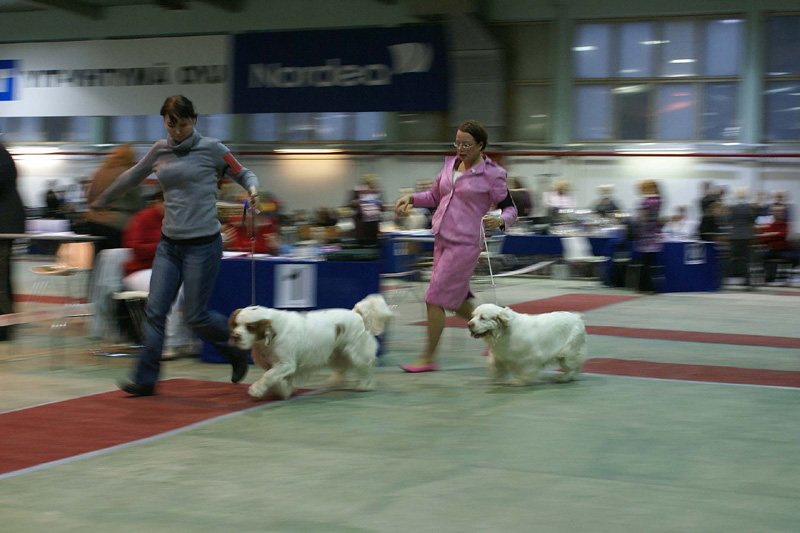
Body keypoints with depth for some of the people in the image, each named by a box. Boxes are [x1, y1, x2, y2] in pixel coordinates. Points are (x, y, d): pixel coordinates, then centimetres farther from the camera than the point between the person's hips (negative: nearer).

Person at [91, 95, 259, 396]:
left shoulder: (211, 149, -4)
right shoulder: (159, 151, 10)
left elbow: (244, 174, 5)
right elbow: (133, 177, 25)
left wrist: (252, 190, -18)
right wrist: (102, 200, 36)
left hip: (202, 244, -5)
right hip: (169, 244, 5)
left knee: (195, 316, -3)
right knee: (155, 311, -3)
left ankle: (238, 355, 23)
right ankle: (145, 380, 2)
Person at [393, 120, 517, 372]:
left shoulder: (492, 174, -7)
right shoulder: (450, 164, 11)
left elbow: (510, 209, -2)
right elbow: (435, 196, 23)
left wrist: (499, 221, -24)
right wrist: (411, 198, 7)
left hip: (465, 244, -7)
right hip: (442, 240, 7)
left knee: (435, 297, -8)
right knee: (455, 300, 13)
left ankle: (428, 358, 3)